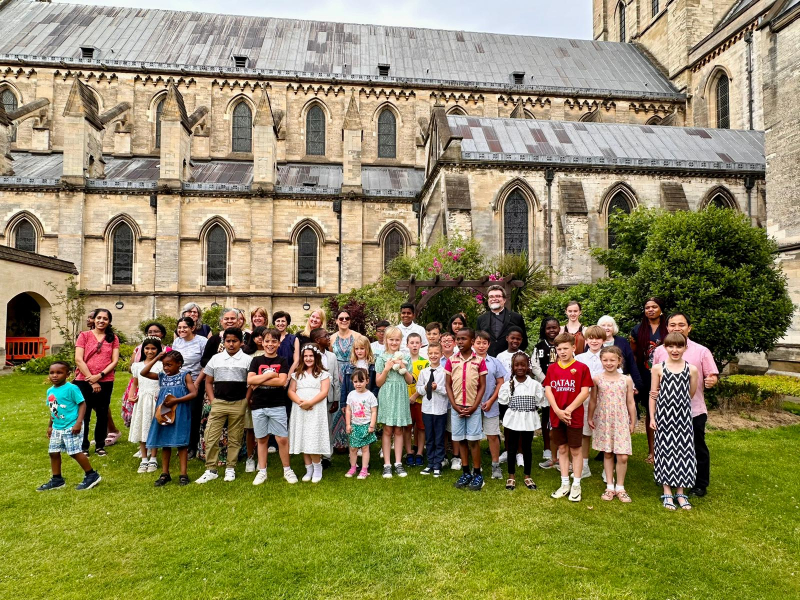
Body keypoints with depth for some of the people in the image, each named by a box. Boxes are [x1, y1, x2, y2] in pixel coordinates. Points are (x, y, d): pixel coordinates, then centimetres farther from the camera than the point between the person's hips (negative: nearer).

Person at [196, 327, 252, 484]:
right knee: (211, 437, -1)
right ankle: (211, 470, 11)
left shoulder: (247, 360, 0)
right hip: (218, 403, 2)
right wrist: (212, 400, 2)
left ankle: (230, 468, 20)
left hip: (238, 404, -1)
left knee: (234, 439, 7)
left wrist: (246, 401, -5)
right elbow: (208, 382, 12)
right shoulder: (216, 359, 6)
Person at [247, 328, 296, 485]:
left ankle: (287, 470, 16)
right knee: (261, 439, 11)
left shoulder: (282, 361, 2)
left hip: (278, 405, -2)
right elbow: (250, 380, -8)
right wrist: (270, 375, -14)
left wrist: (259, 381, -11)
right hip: (258, 406, 2)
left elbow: (282, 381, -12)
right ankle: (262, 472, 22)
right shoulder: (256, 361, 5)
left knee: (282, 439, 0)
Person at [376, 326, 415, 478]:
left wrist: (403, 368, -8)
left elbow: (410, 381, 8)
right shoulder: (381, 358, 0)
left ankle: (398, 463, 15)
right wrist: (387, 368, -13)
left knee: (399, 430, 7)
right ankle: (387, 464, 9)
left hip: (401, 396, 2)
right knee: (387, 430, 2)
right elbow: (378, 382, -1)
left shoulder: (406, 357, 6)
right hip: (387, 396, -2)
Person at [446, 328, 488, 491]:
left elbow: (482, 386, -2)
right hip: (456, 407, 2)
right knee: (461, 440, 8)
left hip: (473, 407, -2)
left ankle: (477, 474, 13)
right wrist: (455, 405, -6)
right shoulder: (451, 361, 3)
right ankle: (465, 473, 20)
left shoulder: (479, 361, -3)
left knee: (473, 440, 1)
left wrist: (474, 406, -10)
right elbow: (448, 385, 3)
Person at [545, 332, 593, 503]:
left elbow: (585, 392, -10)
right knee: (562, 449, 13)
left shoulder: (582, 368, -5)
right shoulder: (552, 368, 4)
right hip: (556, 416, 3)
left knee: (575, 450, 7)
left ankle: (576, 485, 20)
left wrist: (569, 410, -16)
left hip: (575, 416, -3)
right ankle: (565, 484, 24)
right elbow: (547, 390, -1)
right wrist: (558, 411, -13)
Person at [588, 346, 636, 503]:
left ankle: (620, 488, 16)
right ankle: (610, 487, 22)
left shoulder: (626, 380, -2)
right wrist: (590, 418, 8)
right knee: (607, 454, 10)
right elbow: (593, 401, 6)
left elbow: (631, 403, 4)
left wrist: (633, 422, 6)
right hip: (603, 421, 1)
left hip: (621, 421, 0)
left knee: (623, 456, -3)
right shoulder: (597, 379, -2)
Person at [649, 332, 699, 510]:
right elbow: (653, 394, 0)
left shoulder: (691, 369, -1)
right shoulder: (658, 368, -3)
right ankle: (667, 493, 18)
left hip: (683, 417, 1)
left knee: (683, 451, 6)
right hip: (664, 416, -1)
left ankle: (680, 493, 21)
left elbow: (691, 394, 7)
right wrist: (652, 417, -2)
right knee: (665, 451, 6)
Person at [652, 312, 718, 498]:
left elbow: (713, 376, -4)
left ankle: (700, 484, 29)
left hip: (694, 410, -2)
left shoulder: (701, 351, -5)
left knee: (697, 448, 11)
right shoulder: (659, 352, 1)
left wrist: (712, 381, -27)